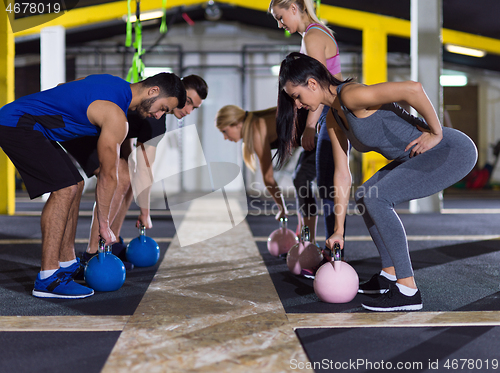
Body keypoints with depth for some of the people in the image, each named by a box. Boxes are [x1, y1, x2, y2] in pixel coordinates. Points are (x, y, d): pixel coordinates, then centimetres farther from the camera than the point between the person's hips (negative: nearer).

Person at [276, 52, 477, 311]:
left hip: (454, 150, -10)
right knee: (365, 196, 14)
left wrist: (436, 133, -19)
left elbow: (413, 89, -31)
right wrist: (338, 230, 9)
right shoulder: (334, 118, 7)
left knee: (376, 199, -20)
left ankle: (408, 291, -14)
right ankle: (390, 275, 19)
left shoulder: (351, 95, -21)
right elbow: (342, 175, 10)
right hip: (427, 155, 10)